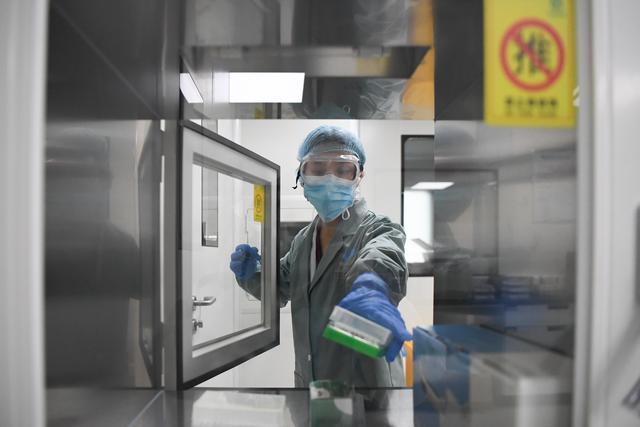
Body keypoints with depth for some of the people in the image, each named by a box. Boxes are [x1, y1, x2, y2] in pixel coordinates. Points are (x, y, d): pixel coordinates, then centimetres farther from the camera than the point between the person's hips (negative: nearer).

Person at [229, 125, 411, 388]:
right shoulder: (303, 239, 4)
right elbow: (281, 288, 16)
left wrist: (370, 289, -59)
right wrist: (252, 274, -5)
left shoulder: (380, 230, -14)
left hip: (366, 382, -5)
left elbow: (380, 257, -37)